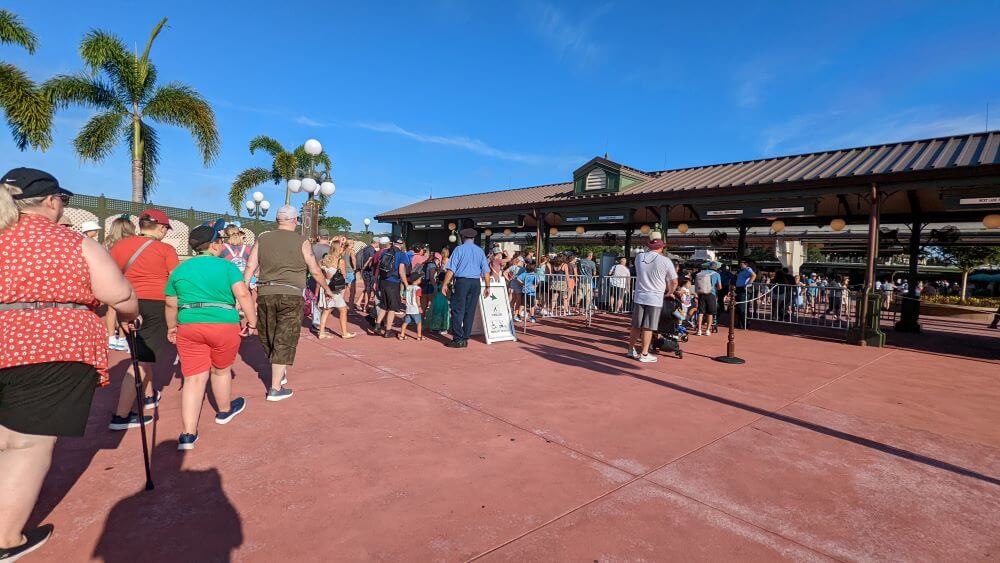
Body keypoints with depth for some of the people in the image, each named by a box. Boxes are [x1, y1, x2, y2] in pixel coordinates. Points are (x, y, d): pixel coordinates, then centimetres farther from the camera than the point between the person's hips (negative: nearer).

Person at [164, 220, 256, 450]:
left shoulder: (179, 270, 11)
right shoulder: (227, 266, -1)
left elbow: (171, 304, 15)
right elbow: (243, 295, -13)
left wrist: (172, 327, 28)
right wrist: (252, 322, -7)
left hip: (188, 326, 3)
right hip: (224, 325, -3)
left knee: (194, 378, 6)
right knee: (221, 370, 18)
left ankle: (188, 435, 3)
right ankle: (224, 411, 41)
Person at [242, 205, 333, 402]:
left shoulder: (263, 239, 7)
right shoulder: (301, 242, -2)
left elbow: (250, 267, 3)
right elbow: (315, 271, 2)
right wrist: (326, 289, 17)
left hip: (265, 294, 4)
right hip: (291, 296, -3)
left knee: (268, 338, 20)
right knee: (284, 341, 2)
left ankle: (280, 373, 38)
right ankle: (275, 389, 5)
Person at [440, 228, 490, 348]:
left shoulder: (459, 249, 0)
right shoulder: (480, 251, 11)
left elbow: (451, 269, -6)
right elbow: (486, 271, 7)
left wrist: (445, 284, -3)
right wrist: (487, 287, 13)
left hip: (462, 281, -4)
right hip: (476, 283, 4)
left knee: (458, 311, 1)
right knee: (470, 311, 8)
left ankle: (458, 339, -2)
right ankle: (465, 339, 12)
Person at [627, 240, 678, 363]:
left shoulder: (639, 257, 3)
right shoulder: (665, 261, -7)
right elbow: (674, 282, -1)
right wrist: (669, 293, 18)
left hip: (639, 297, 4)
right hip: (654, 299, -4)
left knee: (635, 326, 14)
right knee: (648, 328, 2)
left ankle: (631, 350, 25)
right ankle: (644, 354, 9)